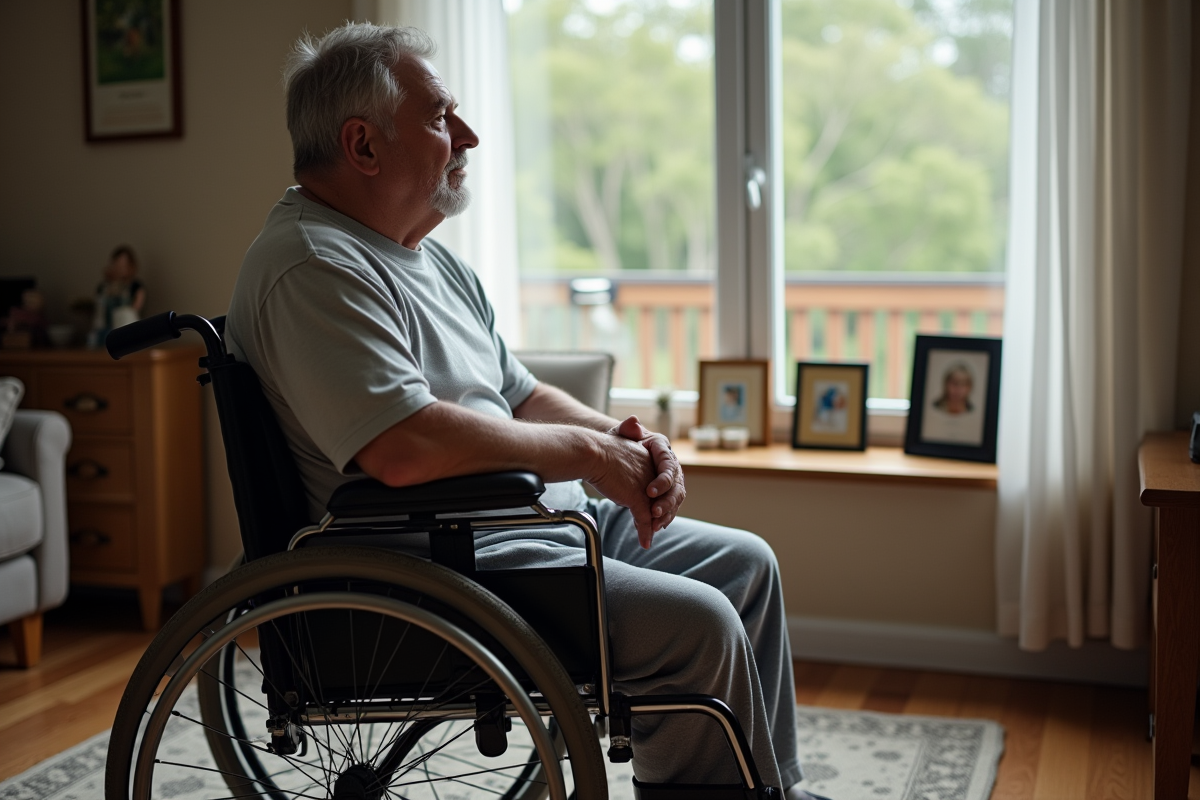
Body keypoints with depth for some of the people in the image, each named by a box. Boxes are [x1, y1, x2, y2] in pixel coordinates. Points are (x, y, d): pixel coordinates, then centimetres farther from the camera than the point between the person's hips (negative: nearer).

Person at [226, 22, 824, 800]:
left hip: (535, 516, 11)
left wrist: (621, 437, 0)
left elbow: (519, 394, 20)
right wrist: (586, 452, -18)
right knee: (695, 621, -22)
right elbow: (405, 446, -31)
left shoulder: (428, 257, 16)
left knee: (746, 562, 11)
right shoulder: (314, 267, -18)